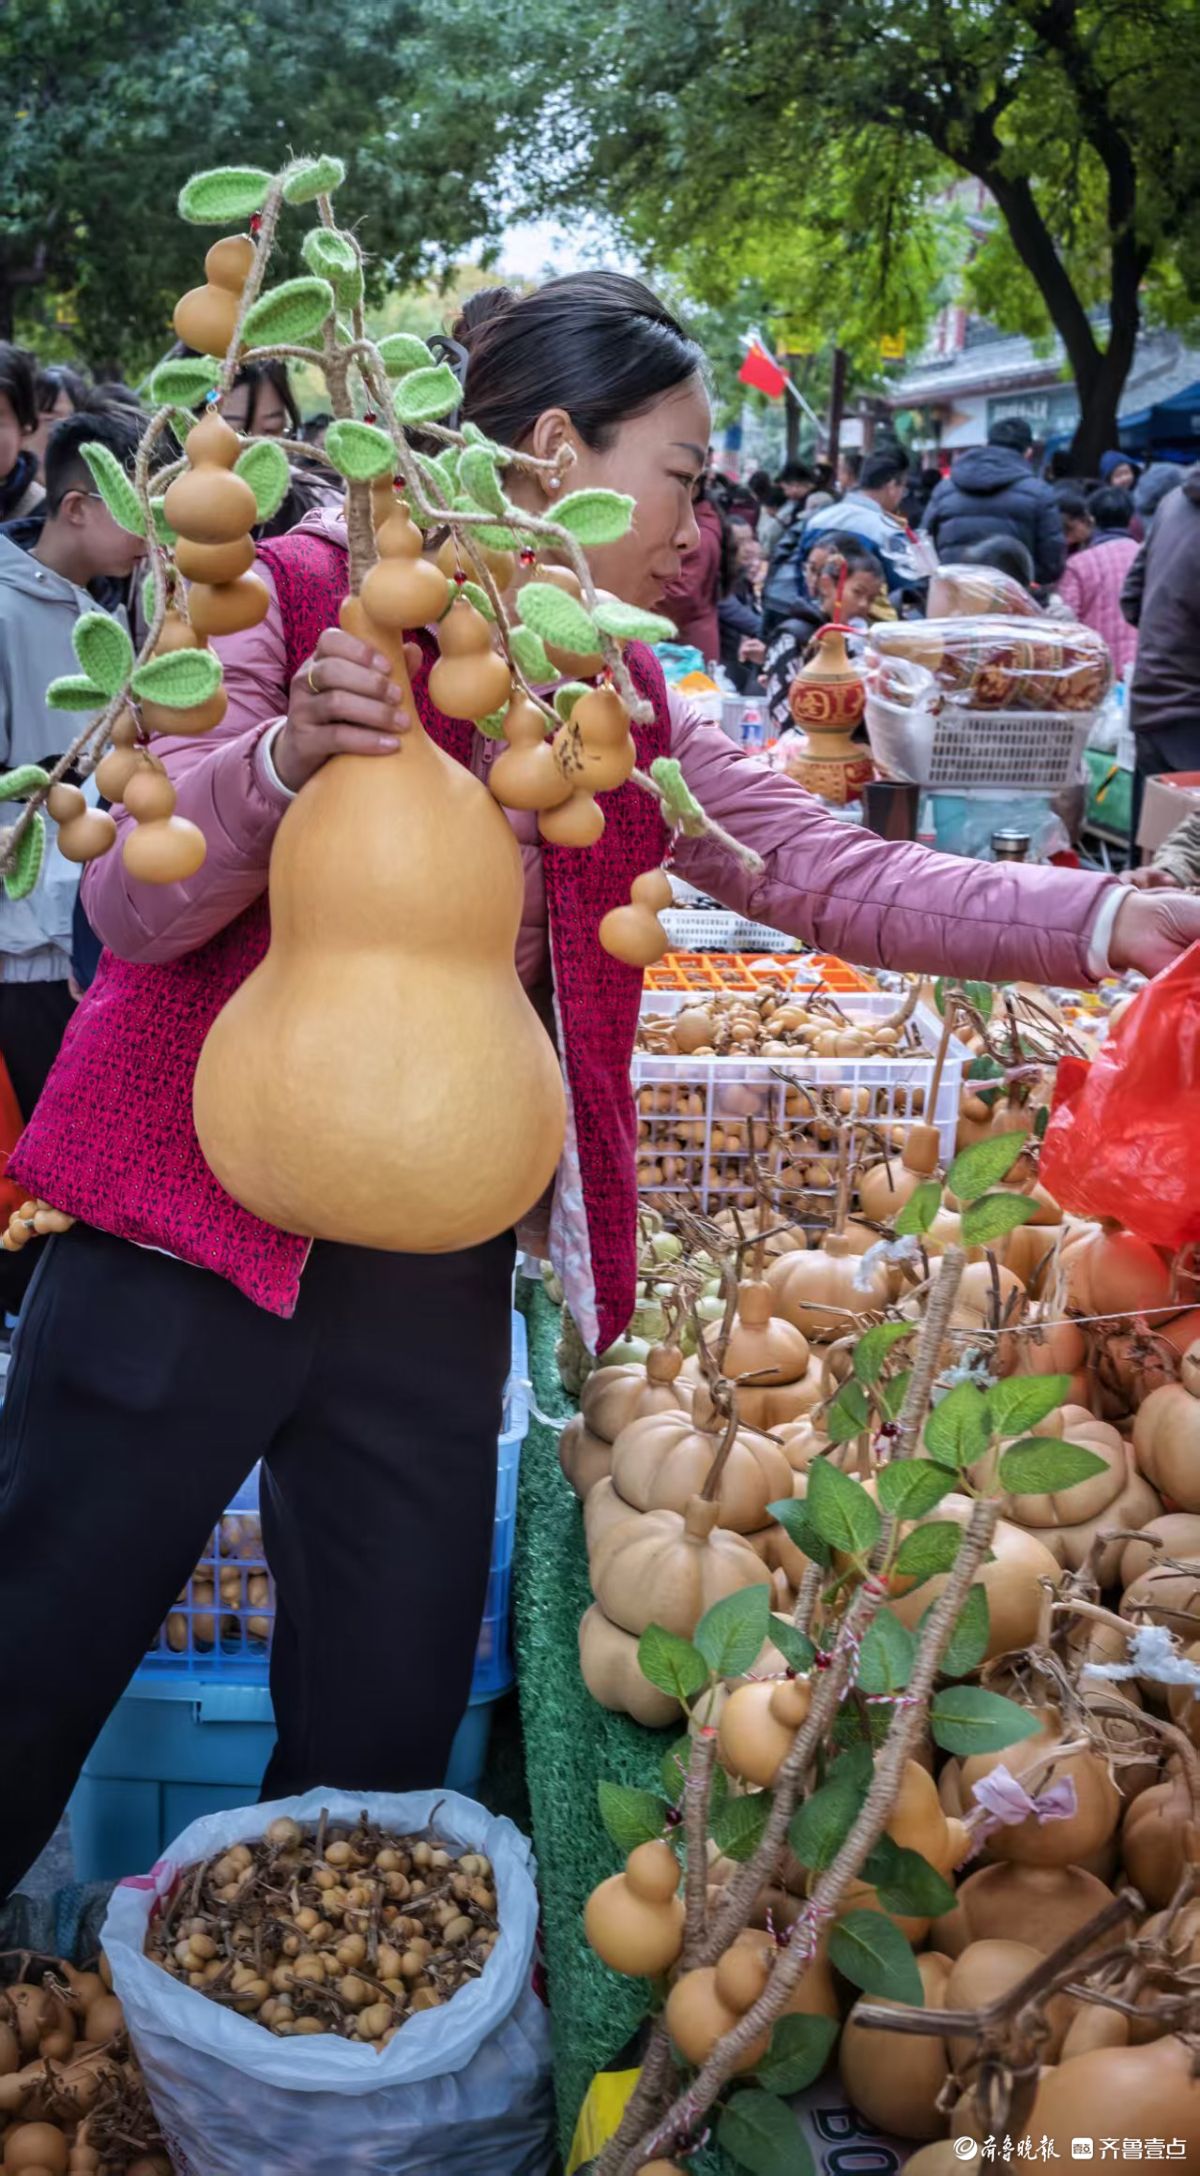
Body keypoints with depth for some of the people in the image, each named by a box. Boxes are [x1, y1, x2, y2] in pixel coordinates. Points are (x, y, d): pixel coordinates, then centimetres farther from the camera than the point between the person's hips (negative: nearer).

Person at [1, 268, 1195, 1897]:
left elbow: (838, 875, 1)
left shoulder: (619, 711, 9)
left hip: (435, 1279, 5)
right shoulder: (300, 593, -7)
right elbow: (133, 909, -10)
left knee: (387, 1740, 14)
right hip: (195, 1233, -5)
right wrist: (289, 757, -28)